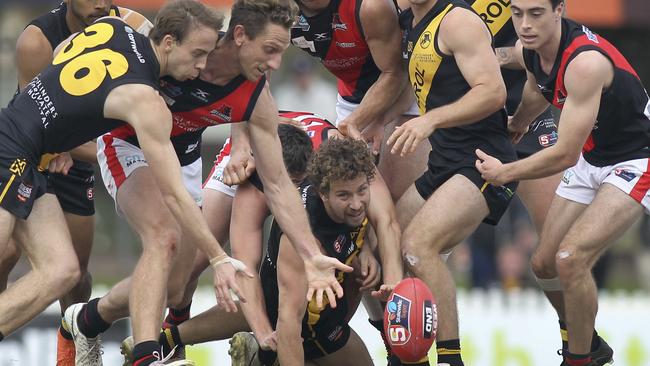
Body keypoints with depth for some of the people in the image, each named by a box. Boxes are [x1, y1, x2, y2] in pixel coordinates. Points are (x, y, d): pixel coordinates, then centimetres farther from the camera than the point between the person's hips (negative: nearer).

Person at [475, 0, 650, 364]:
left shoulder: (585, 61, -33)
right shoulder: (532, 50, -8)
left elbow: (565, 155, -28)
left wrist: (504, 173, -15)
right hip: (591, 159, 9)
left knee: (571, 259, -22)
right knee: (546, 265, 9)